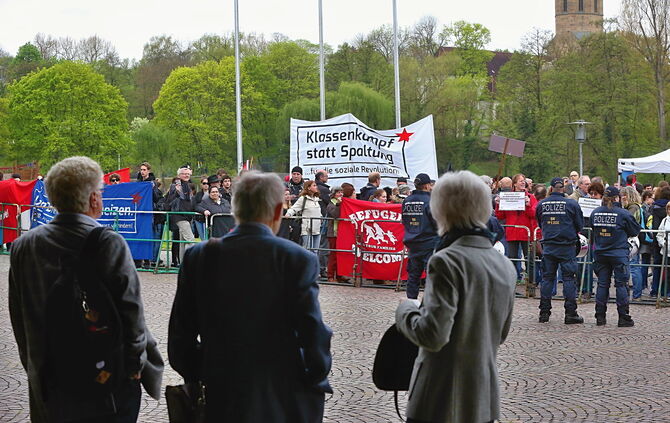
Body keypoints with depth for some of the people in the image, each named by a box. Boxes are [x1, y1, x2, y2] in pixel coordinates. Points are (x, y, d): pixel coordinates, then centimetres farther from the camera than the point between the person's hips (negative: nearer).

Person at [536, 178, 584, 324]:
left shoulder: (541, 204, 0)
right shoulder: (571, 204, -9)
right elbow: (580, 224, -1)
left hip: (548, 246, 3)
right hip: (567, 246, -3)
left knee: (547, 278, 9)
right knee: (568, 278, 1)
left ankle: (544, 312, 10)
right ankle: (570, 313, 0)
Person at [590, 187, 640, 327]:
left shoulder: (595, 213, 0)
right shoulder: (622, 213, -12)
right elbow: (635, 230, -2)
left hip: (600, 254, 4)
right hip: (619, 253, -4)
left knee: (602, 284, 10)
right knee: (621, 285, 2)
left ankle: (600, 317, 10)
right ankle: (623, 318, 2)